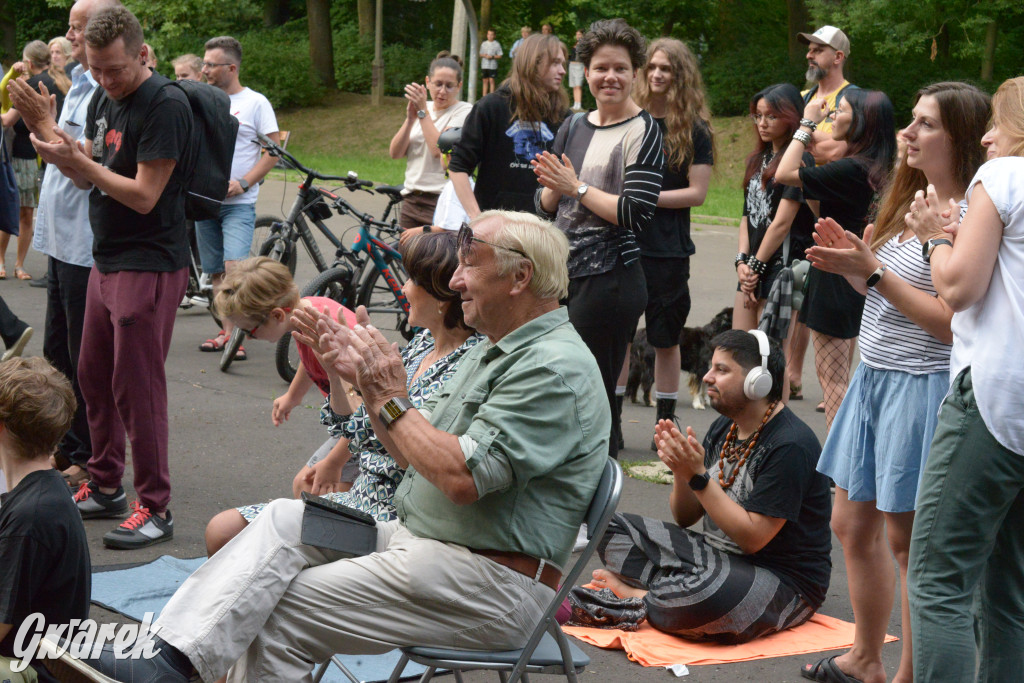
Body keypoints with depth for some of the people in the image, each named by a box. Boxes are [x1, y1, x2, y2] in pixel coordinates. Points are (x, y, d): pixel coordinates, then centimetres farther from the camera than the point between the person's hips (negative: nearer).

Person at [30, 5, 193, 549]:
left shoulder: (166, 106, -17)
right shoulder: (103, 100, 11)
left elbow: (144, 194, -20)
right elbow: (91, 177, 12)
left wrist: (78, 160, -21)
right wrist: (63, 158, -8)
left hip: (150, 265, -9)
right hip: (106, 259, 9)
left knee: (136, 387, -5)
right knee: (94, 377, 15)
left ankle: (155, 508, 4)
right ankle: (104, 487, 29)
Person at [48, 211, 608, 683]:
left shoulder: (556, 368, -17)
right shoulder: (494, 351, 17)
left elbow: (461, 477, -26)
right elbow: (416, 449, 17)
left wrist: (389, 401, -15)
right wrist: (365, 381, 4)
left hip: (488, 585, -9)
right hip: (420, 540, 9)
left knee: (283, 611, -13)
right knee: (284, 521, -5)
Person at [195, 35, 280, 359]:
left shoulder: (255, 102, -2)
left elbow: (274, 150, -5)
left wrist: (243, 183, -15)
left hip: (239, 202, -6)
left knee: (234, 267, -18)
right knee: (216, 272, 8)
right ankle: (227, 332, 17)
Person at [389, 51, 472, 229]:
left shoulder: (464, 112, -4)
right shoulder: (421, 108, 14)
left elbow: (439, 150, -19)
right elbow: (395, 153, 5)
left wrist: (423, 111, -12)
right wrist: (410, 118, -8)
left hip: (442, 203, -6)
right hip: (411, 200, 6)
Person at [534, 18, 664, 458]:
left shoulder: (642, 131, -7)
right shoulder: (573, 127, 14)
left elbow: (637, 214, -17)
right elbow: (546, 207, 17)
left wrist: (576, 186, -12)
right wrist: (553, 187, -5)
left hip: (609, 278, -7)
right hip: (564, 272, 7)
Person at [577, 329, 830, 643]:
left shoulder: (790, 445, -19)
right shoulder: (724, 428, 8)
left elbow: (752, 538, -23)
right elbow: (685, 517, 9)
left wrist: (698, 475, -24)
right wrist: (681, 470, -11)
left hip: (783, 581, -8)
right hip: (715, 556, 8)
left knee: (707, 592, -40)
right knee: (613, 527, 2)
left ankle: (634, 599, -12)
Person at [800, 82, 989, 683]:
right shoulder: (911, 202, 11)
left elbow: (949, 321, -23)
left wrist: (871, 270, -21)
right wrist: (849, 263, 0)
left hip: (921, 387, -10)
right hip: (875, 378, 10)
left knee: (909, 541, 0)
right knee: (854, 525, 16)